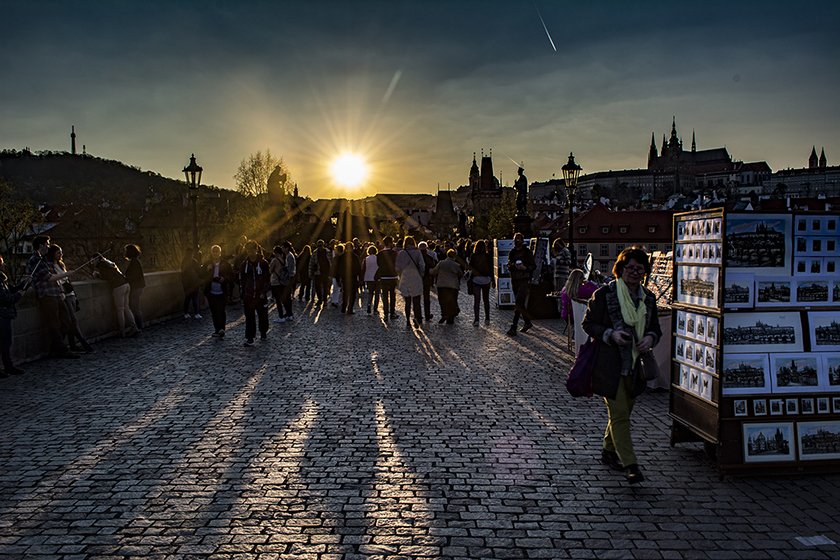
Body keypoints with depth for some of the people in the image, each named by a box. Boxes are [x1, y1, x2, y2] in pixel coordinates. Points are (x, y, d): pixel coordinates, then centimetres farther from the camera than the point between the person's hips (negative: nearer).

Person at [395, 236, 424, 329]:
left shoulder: (401, 253, -3)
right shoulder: (417, 252, -5)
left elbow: (397, 267, -3)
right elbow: (422, 265, -9)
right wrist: (420, 275, 6)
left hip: (405, 280, 1)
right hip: (416, 280, -1)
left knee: (407, 303, 11)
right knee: (416, 302, 6)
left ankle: (408, 322, 12)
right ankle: (417, 320, -3)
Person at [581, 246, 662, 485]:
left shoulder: (648, 298, 8)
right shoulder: (604, 294, -8)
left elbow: (655, 328, 18)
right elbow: (588, 324, -5)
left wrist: (650, 338, -5)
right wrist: (611, 335, -19)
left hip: (635, 366, 6)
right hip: (609, 365, -6)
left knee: (623, 411, 16)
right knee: (619, 413, -8)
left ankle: (609, 451, 35)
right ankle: (630, 464, -5)